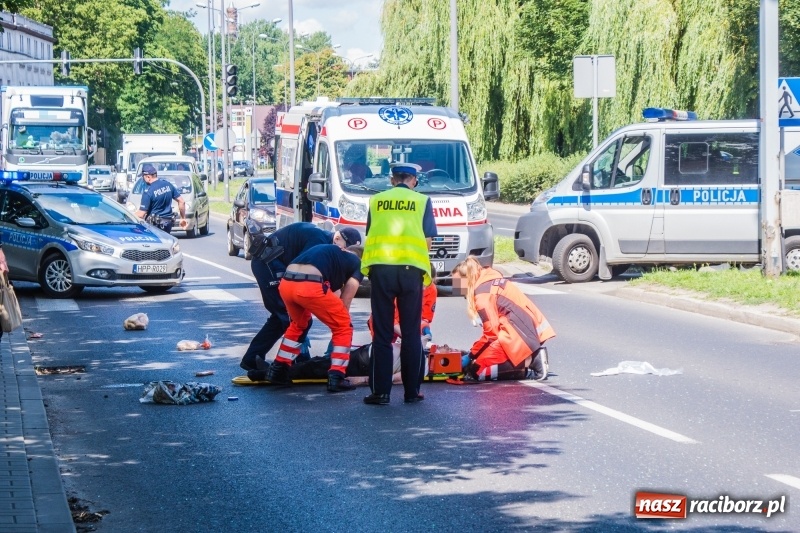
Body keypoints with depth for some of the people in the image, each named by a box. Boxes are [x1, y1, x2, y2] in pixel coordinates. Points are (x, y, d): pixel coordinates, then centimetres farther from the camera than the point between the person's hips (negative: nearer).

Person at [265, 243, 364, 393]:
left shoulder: (328, 251, 36)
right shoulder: (357, 264, 19)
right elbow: (344, 303, 14)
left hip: (285, 284, 7)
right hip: (310, 286, -7)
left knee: (299, 324, 34)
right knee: (344, 327, 14)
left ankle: (278, 371, 36)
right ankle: (336, 378, 7)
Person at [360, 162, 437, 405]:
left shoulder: (376, 201, 12)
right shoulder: (422, 201, 8)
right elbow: (428, 240, 7)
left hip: (380, 267, 1)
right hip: (411, 267, -1)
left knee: (382, 333, 4)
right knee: (411, 333, 7)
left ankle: (380, 392, 1)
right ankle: (412, 391, 8)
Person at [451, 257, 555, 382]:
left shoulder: (482, 293, -12)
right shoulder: (490, 282, 16)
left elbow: (491, 332, -13)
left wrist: (471, 355, -2)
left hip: (519, 336, -10)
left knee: (477, 370, -7)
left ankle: (531, 364, -10)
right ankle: (530, 359, 5)